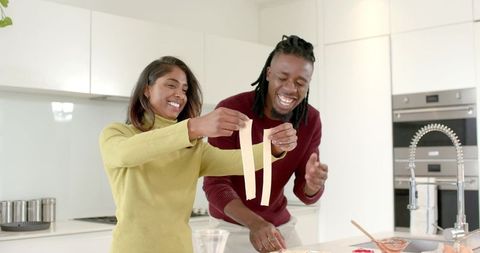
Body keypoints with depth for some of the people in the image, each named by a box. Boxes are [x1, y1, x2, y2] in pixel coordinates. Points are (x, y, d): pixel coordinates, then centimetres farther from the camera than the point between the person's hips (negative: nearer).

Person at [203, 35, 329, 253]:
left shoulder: (311, 120, -9)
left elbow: (305, 194, -7)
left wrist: (313, 183, -31)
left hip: (280, 224, 4)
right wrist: (255, 223, -40)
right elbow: (214, 184, -24)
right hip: (231, 225, -4)